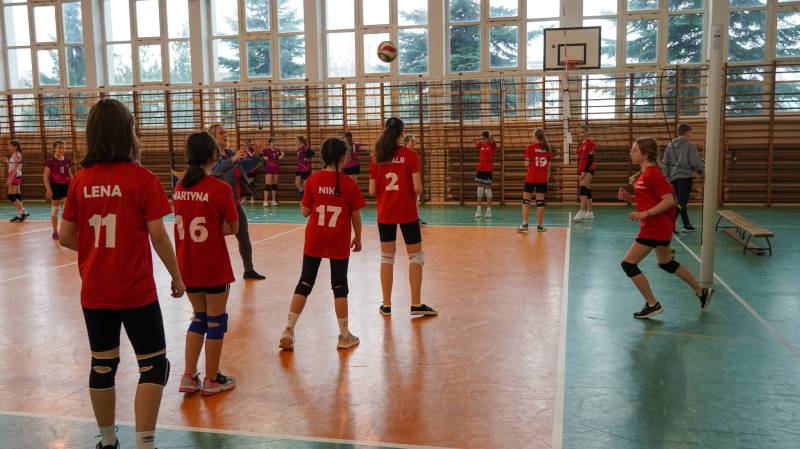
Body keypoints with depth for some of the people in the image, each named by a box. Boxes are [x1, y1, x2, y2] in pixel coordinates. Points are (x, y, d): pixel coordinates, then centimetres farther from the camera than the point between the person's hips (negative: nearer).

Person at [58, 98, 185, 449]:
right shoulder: (142, 178, -11)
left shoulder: (80, 180, 2)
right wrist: (176, 276, -1)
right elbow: (157, 235, -12)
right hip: (136, 291, -5)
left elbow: (66, 238, 4)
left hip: (94, 292, 5)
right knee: (153, 366, 7)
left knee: (102, 366, 17)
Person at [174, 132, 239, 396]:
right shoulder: (220, 189, -15)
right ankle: (212, 380, 20)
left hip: (187, 266, 6)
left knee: (199, 317, 20)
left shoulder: (179, 187, 2)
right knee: (216, 321, 10)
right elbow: (233, 228, -8)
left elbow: (187, 224, 12)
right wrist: (220, 228, 6)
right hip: (213, 267, -5)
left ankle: (189, 377, 20)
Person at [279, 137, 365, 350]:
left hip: (314, 240, 2)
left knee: (304, 284, 11)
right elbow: (356, 217, -2)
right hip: (339, 243, -2)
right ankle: (344, 336, 18)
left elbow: (305, 211, -1)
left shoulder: (313, 180, -4)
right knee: (340, 287, 9)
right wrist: (358, 238, 12)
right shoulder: (349, 184, -8)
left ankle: (288, 331, 7)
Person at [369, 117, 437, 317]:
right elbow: (417, 187, -13)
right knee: (416, 256, 9)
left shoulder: (377, 157, 1)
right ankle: (416, 304, 9)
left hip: (385, 213, 3)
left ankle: (387, 305, 16)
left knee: (387, 257, 12)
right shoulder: (410, 155, -7)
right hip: (407, 212, -3)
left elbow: (372, 191, -1)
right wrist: (416, 195, 9)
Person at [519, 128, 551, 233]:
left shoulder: (530, 148, -5)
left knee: (526, 200, 6)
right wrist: (547, 179, 13)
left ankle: (525, 224, 1)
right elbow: (548, 167, 6)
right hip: (542, 179, 3)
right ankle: (540, 225, 8)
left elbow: (527, 164, -5)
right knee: (540, 201, 6)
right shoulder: (547, 149, 5)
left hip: (530, 178, -3)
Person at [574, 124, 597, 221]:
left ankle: (582, 211, -27)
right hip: (581, 170, 8)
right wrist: (579, 173, 15)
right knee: (587, 191, 9)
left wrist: (584, 171, -19)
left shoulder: (590, 143, -8)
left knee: (583, 189, -20)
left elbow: (591, 159, -14)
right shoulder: (580, 144, 15)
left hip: (588, 169, -8)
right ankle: (589, 212, 13)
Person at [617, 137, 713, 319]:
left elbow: (669, 201, -23)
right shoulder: (644, 174, 9)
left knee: (629, 264, -6)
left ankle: (652, 305, 4)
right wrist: (629, 197, 4)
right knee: (667, 263, 24)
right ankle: (702, 291, 38)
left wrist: (644, 214, -25)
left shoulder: (653, 174, -19)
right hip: (657, 227, 10)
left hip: (655, 228, -10)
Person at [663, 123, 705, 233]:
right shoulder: (690, 145, -6)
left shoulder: (670, 145, 10)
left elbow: (665, 163, 9)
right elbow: (696, 162, -10)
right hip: (685, 176, -6)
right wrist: (703, 170, 7)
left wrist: (666, 176, 12)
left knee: (682, 201, 17)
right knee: (682, 201, -7)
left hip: (673, 177, 6)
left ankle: (687, 224, 25)